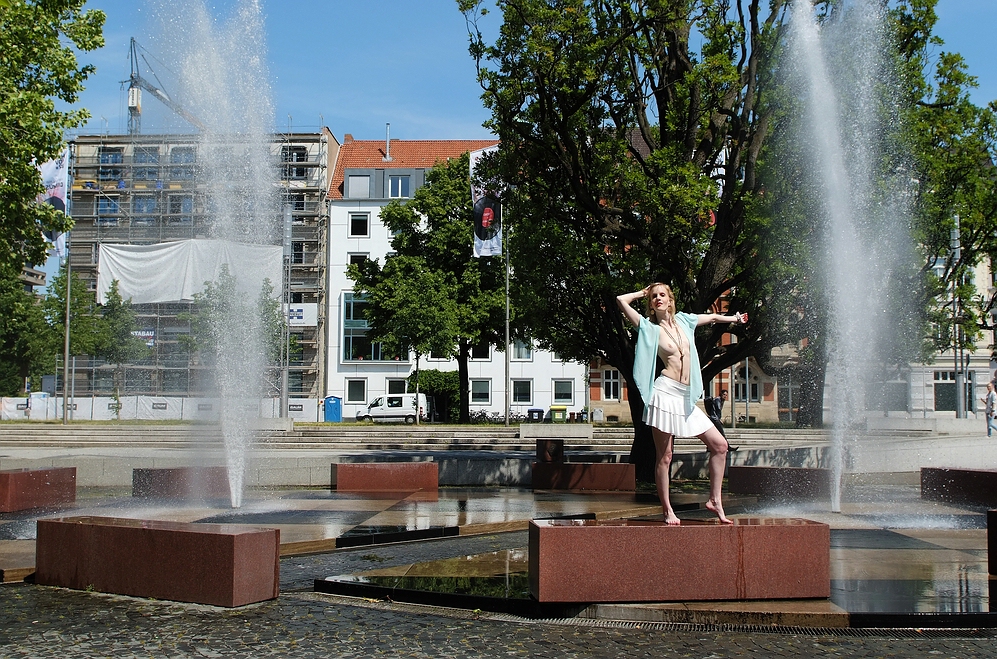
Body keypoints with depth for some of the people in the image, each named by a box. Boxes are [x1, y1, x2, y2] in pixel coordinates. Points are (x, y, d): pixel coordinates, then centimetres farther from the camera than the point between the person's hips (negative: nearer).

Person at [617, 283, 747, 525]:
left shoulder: (683, 320, 15)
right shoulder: (649, 327, 1)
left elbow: (712, 317, 34)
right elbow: (621, 301, -8)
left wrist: (735, 318, 48)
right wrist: (642, 293, 8)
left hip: (686, 397, 6)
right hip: (665, 392, -6)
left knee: (719, 445, 3)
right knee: (664, 456, -4)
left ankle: (714, 500, 12)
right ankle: (667, 510, 4)